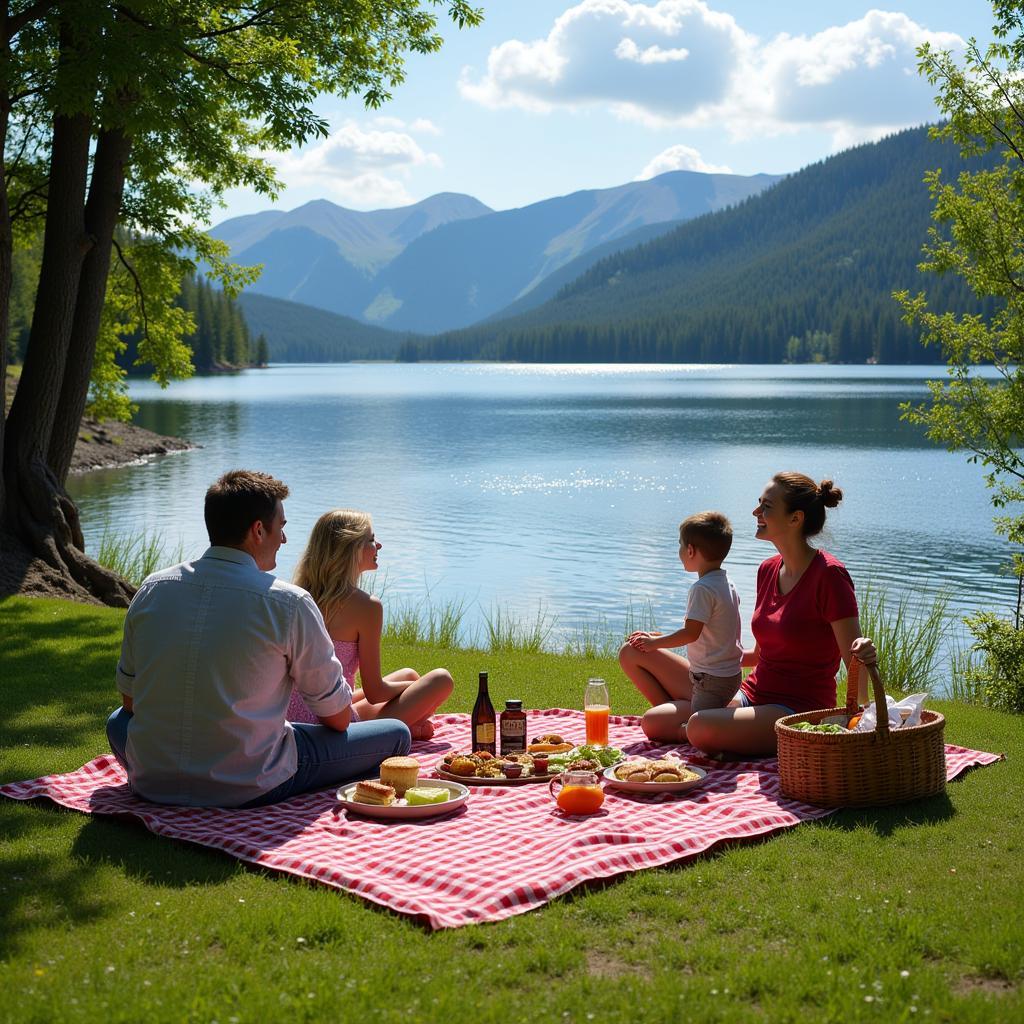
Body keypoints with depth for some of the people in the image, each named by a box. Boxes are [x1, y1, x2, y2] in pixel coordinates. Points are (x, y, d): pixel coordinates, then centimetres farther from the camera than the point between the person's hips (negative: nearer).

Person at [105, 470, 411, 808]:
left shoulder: (152, 589, 1)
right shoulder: (288, 604, -12)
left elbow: (129, 699, 13)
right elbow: (338, 718, -1)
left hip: (150, 783, 4)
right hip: (248, 789, -4)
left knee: (119, 720, 38)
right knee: (396, 734, 6)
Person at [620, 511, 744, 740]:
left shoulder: (702, 589, -20)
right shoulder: (726, 582, 9)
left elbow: (691, 633, -22)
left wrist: (655, 642, -5)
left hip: (712, 685, -10)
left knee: (651, 723, -19)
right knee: (630, 653, 8)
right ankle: (671, 708, 7)